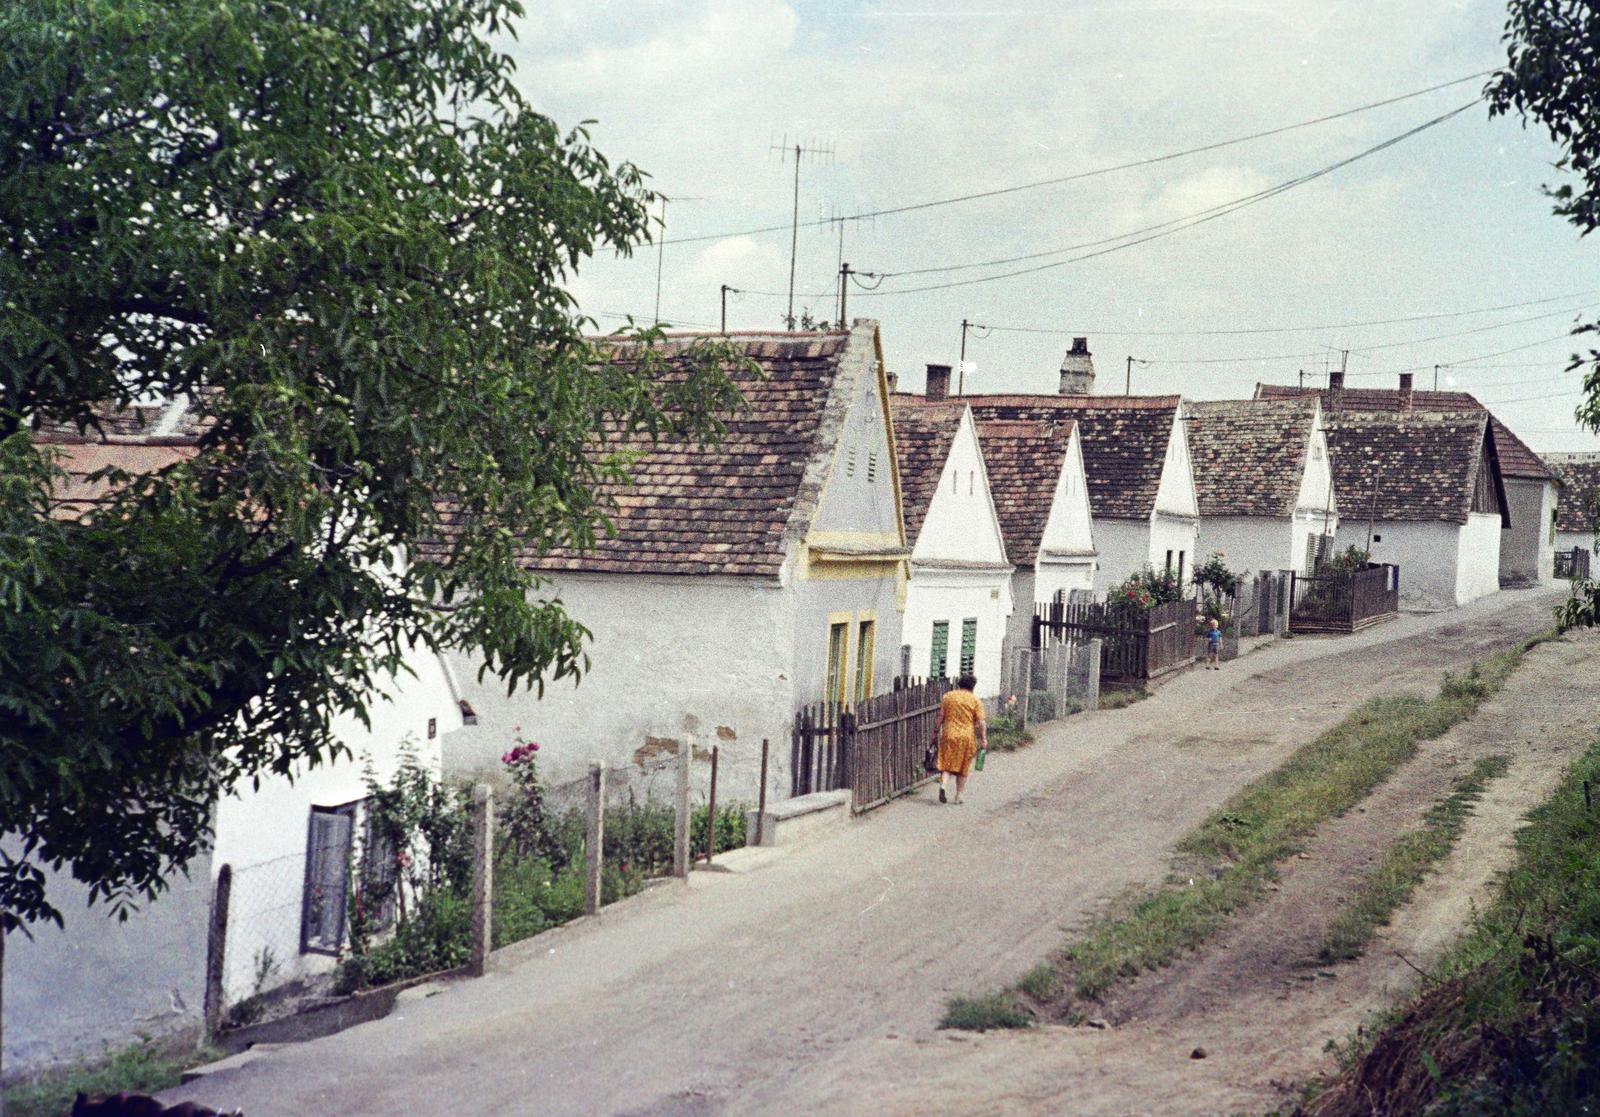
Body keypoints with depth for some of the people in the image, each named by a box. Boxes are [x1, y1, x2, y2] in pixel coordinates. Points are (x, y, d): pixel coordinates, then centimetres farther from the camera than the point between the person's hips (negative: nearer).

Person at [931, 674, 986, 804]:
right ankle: (958, 796, 12)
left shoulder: (947, 696, 6)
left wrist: (935, 732, 10)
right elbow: (980, 722, -5)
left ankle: (943, 785, -22)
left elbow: (940, 717, 4)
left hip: (948, 735, 1)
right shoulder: (975, 700, 0)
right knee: (963, 768, 10)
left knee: (946, 764, 4)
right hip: (967, 737, -1)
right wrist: (983, 739, -1)